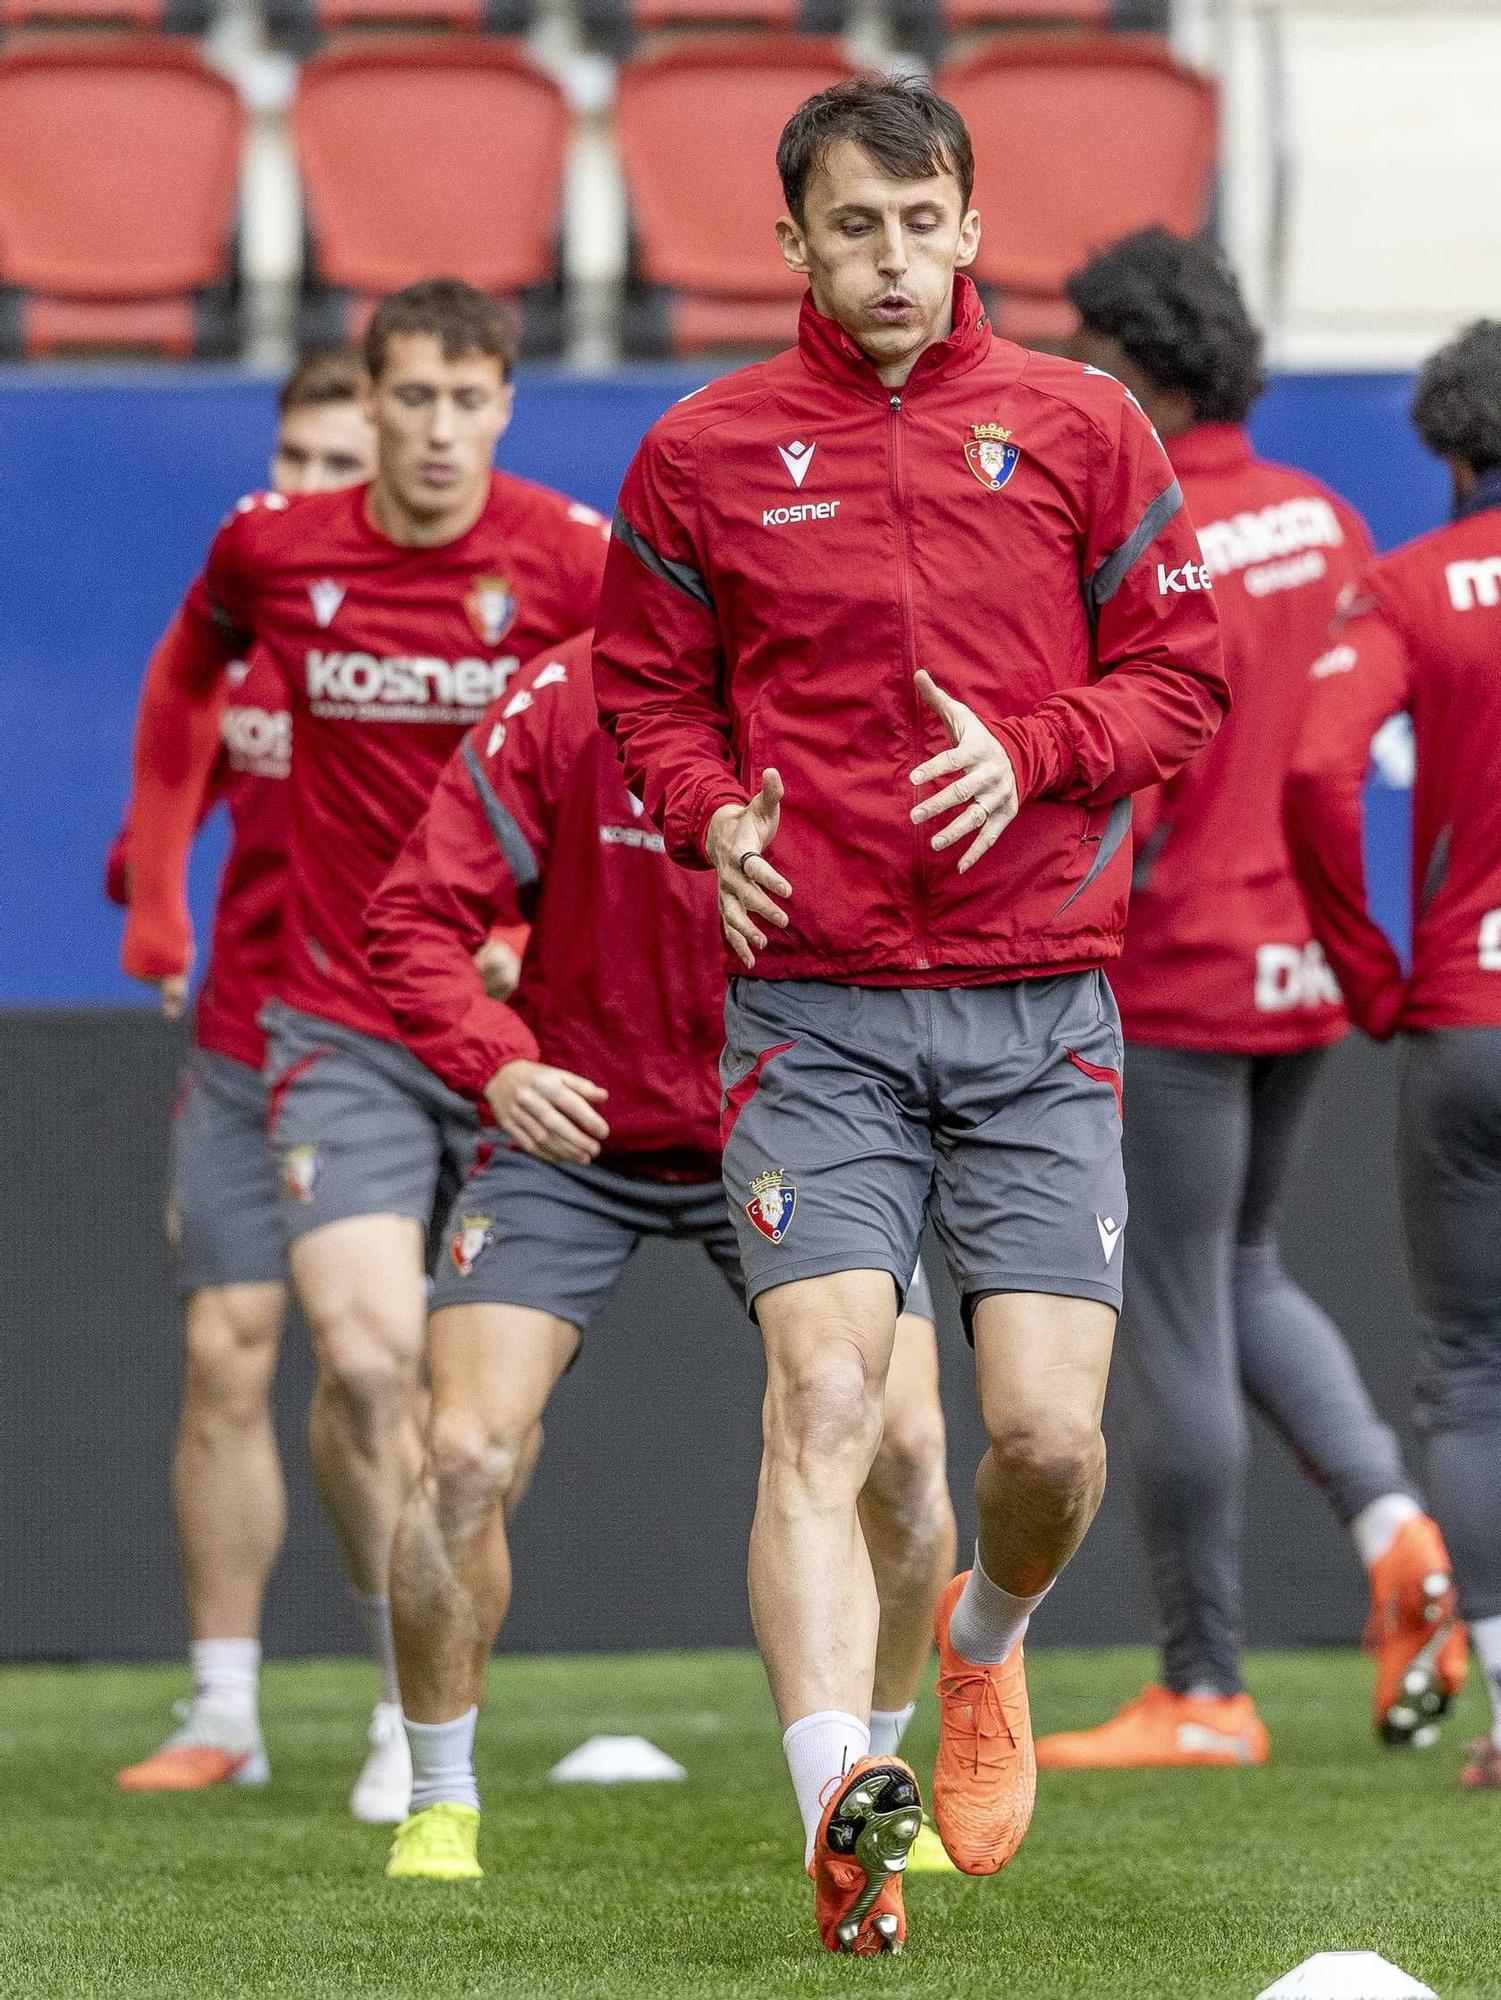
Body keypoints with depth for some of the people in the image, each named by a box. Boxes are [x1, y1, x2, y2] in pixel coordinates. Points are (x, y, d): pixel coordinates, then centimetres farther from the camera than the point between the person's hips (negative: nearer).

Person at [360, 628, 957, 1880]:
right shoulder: (565, 703, -16)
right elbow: (417, 918, -12)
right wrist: (493, 1062, -30)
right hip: (574, 1129, -1)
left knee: (904, 1447, -14)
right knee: (466, 1455, -15)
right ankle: (440, 1805, 8)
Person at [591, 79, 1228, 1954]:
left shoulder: (1078, 429, 6)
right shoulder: (702, 455, 5)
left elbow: (1180, 676, 8)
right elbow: (648, 693, 15)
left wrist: (1032, 749, -9)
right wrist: (712, 814, -5)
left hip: (1040, 1015, 1)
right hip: (815, 1009, -1)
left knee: (1048, 1432, -6)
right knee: (823, 1398, -17)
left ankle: (987, 1640, 28)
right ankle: (840, 1803, -25)